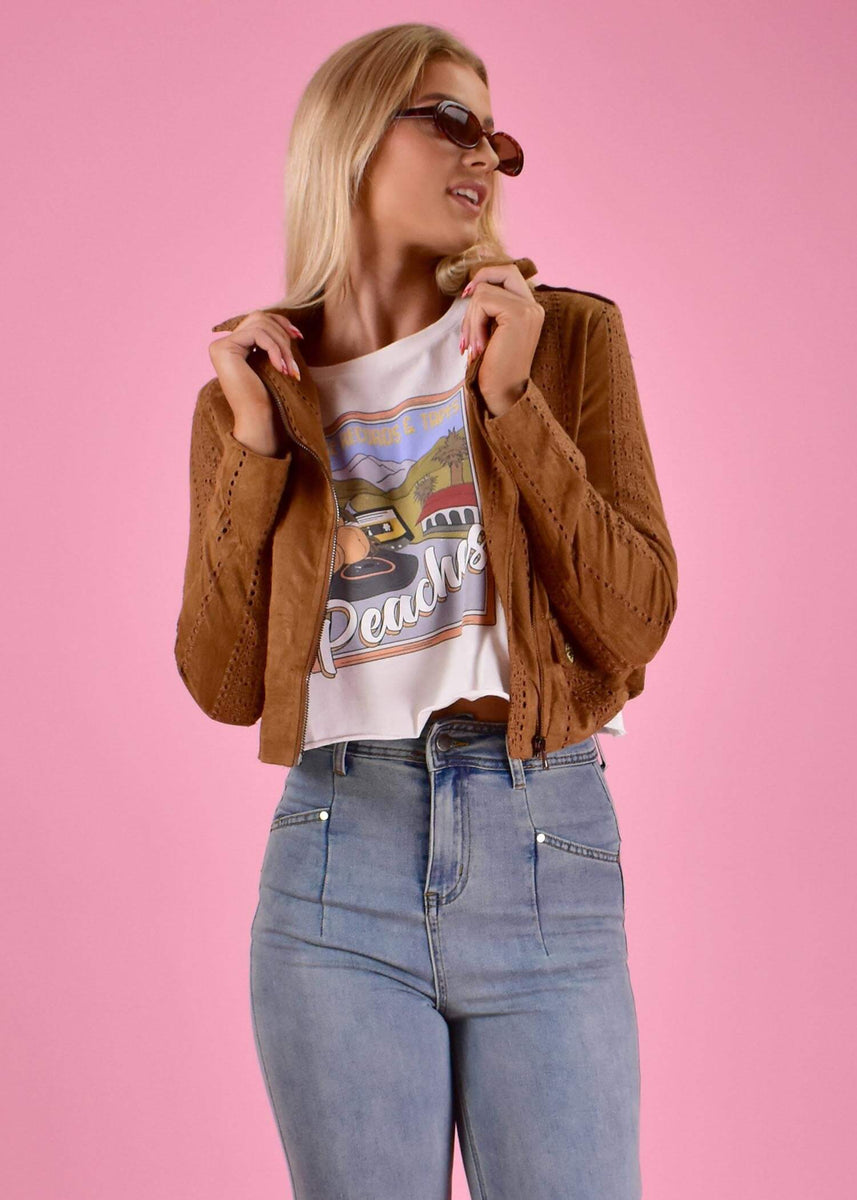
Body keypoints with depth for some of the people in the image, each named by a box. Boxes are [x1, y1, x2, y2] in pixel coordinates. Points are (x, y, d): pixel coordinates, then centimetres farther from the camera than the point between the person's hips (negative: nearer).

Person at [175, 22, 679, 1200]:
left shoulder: (568, 338, 3)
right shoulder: (252, 392, 7)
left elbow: (635, 626, -4)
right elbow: (226, 688, 3)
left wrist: (512, 402, -11)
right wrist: (257, 444, -4)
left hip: (546, 849, 0)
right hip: (339, 852, 1)